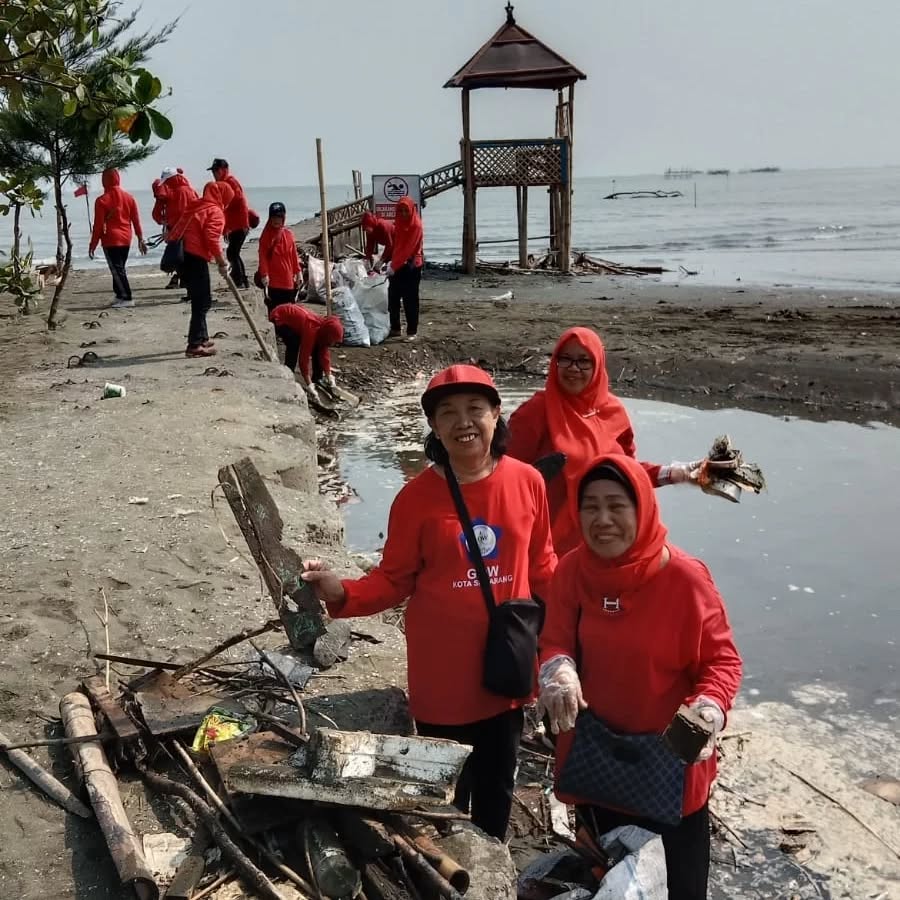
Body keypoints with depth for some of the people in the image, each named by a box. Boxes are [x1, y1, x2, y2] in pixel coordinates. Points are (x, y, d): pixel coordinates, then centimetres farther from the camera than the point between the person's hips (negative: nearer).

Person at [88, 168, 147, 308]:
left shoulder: (102, 200, -9)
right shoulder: (128, 197, 5)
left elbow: (98, 225, -8)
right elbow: (136, 220, 6)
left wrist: (93, 244, -2)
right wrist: (140, 239, 13)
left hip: (111, 240, -6)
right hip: (126, 239, 6)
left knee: (117, 269, -4)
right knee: (119, 268, 17)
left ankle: (127, 298, -11)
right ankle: (120, 295, 20)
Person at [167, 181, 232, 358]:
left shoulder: (196, 206, 19)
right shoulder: (215, 211, -7)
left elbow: (178, 231, 17)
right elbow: (212, 239, -19)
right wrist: (222, 262, -13)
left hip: (183, 255, 9)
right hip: (196, 258, -9)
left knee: (199, 300, 20)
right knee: (202, 302, -6)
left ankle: (201, 338, 29)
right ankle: (195, 345, -8)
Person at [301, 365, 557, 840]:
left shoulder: (527, 482, -7)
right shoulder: (417, 497, -13)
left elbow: (541, 567, 4)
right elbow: (394, 580, -8)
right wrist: (341, 593, -25)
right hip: (443, 673, -2)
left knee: (497, 784, 21)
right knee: (447, 790, 14)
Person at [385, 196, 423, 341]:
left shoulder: (416, 225, -13)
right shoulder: (399, 223, 10)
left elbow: (409, 248, -18)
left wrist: (394, 266, -20)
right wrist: (391, 262, 4)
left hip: (411, 265, -7)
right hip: (397, 265, 7)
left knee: (410, 300, -4)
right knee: (393, 298, 8)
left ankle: (412, 331, 3)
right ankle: (395, 329, 18)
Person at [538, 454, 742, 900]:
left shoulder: (684, 577, -20)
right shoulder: (572, 571, -9)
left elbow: (721, 659, -11)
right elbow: (555, 644, -5)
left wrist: (711, 706, -31)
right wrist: (557, 669, -28)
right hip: (593, 762, 3)